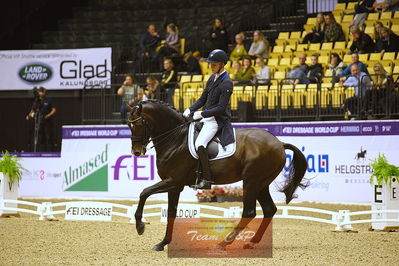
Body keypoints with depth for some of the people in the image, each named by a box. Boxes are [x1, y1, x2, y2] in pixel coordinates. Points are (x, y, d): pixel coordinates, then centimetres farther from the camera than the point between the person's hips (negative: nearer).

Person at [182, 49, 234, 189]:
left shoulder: (226, 83, -15)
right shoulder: (213, 78, 12)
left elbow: (221, 108, -20)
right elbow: (203, 99, 16)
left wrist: (202, 113, -21)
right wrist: (190, 109, 2)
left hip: (217, 120, -10)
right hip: (206, 118, 10)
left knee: (199, 144, -27)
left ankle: (206, 179, -22)